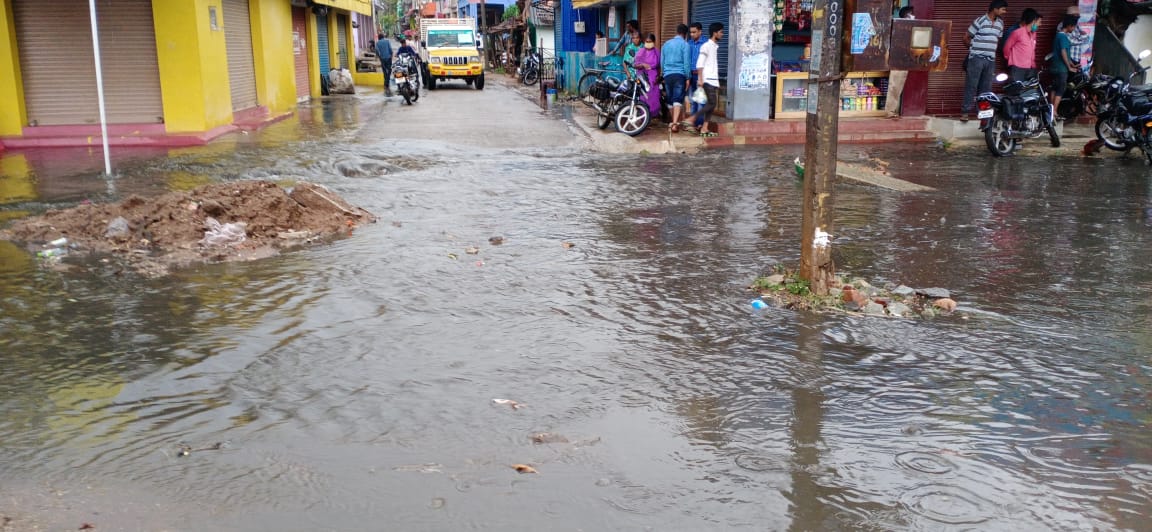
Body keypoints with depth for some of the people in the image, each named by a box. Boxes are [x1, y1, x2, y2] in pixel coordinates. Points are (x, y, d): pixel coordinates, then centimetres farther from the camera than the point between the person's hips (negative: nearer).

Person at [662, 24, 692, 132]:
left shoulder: (666, 44, 15)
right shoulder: (685, 45, -2)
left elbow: (662, 62, 19)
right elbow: (686, 63, -7)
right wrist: (688, 78, -3)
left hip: (667, 75, 5)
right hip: (680, 75, -5)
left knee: (670, 100, 14)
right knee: (678, 100, -11)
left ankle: (674, 122, 26)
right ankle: (675, 123, -24)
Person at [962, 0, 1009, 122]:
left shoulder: (1000, 23, 11)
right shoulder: (980, 21, -9)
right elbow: (966, 38, -3)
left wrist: (991, 50, 12)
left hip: (991, 60, 6)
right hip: (977, 58, -6)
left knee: (986, 87, 8)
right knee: (971, 86, -4)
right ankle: (965, 111, -1)